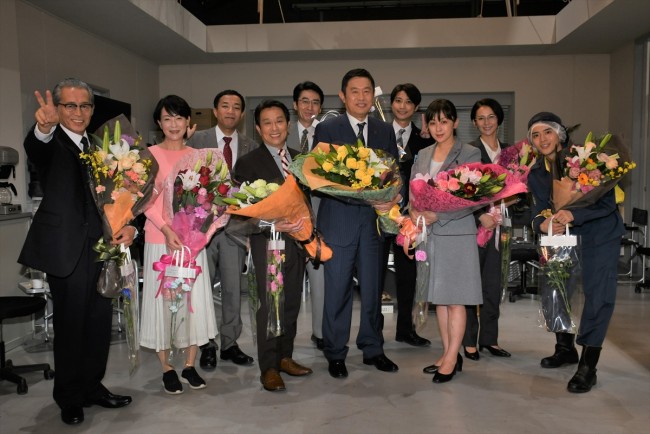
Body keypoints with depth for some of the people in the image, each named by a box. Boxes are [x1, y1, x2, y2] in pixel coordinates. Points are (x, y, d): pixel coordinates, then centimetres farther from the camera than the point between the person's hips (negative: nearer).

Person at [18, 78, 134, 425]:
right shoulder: (51, 144, -5)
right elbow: (34, 149, -30)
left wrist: (129, 225, -5)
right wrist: (44, 127, -53)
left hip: (102, 246, 6)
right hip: (67, 250, -6)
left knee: (100, 322, 13)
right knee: (70, 326, 5)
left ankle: (92, 387, 30)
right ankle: (69, 398, 21)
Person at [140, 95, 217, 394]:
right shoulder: (150, 154, -2)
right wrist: (166, 229, -22)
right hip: (160, 238, -3)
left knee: (195, 299, 6)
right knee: (163, 299, 3)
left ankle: (190, 365, 20)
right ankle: (167, 368, 17)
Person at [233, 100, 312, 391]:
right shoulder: (248, 163, -5)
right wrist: (275, 225, -23)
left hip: (298, 241, 6)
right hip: (268, 242, -5)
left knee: (292, 304, 13)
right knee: (270, 305, -1)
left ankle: (285, 357, 28)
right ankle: (269, 367, 11)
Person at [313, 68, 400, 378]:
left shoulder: (385, 131, 11)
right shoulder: (327, 129, 0)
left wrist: (393, 198, -14)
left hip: (373, 221, 3)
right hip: (339, 221, -3)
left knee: (372, 289, 11)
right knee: (337, 290, 4)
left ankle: (372, 349, 26)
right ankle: (335, 354, 18)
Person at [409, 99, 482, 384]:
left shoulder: (469, 154, -4)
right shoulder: (423, 155, 13)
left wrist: (436, 215, -18)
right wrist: (415, 212, -8)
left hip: (456, 233, -5)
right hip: (429, 234, 6)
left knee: (454, 300, -1)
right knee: (438, 296, 11)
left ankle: (452, 360, 8)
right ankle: (448, 354, 22)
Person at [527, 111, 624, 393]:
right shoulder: (536, 173, -2)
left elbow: (608, 201, -22)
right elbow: (538, 210, -3)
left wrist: (574, 214, -37)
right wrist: (543, 224, -27)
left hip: (600, 236, -6)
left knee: (598, 296, -12)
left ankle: (587, 367, -2)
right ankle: (565, 349, 34)